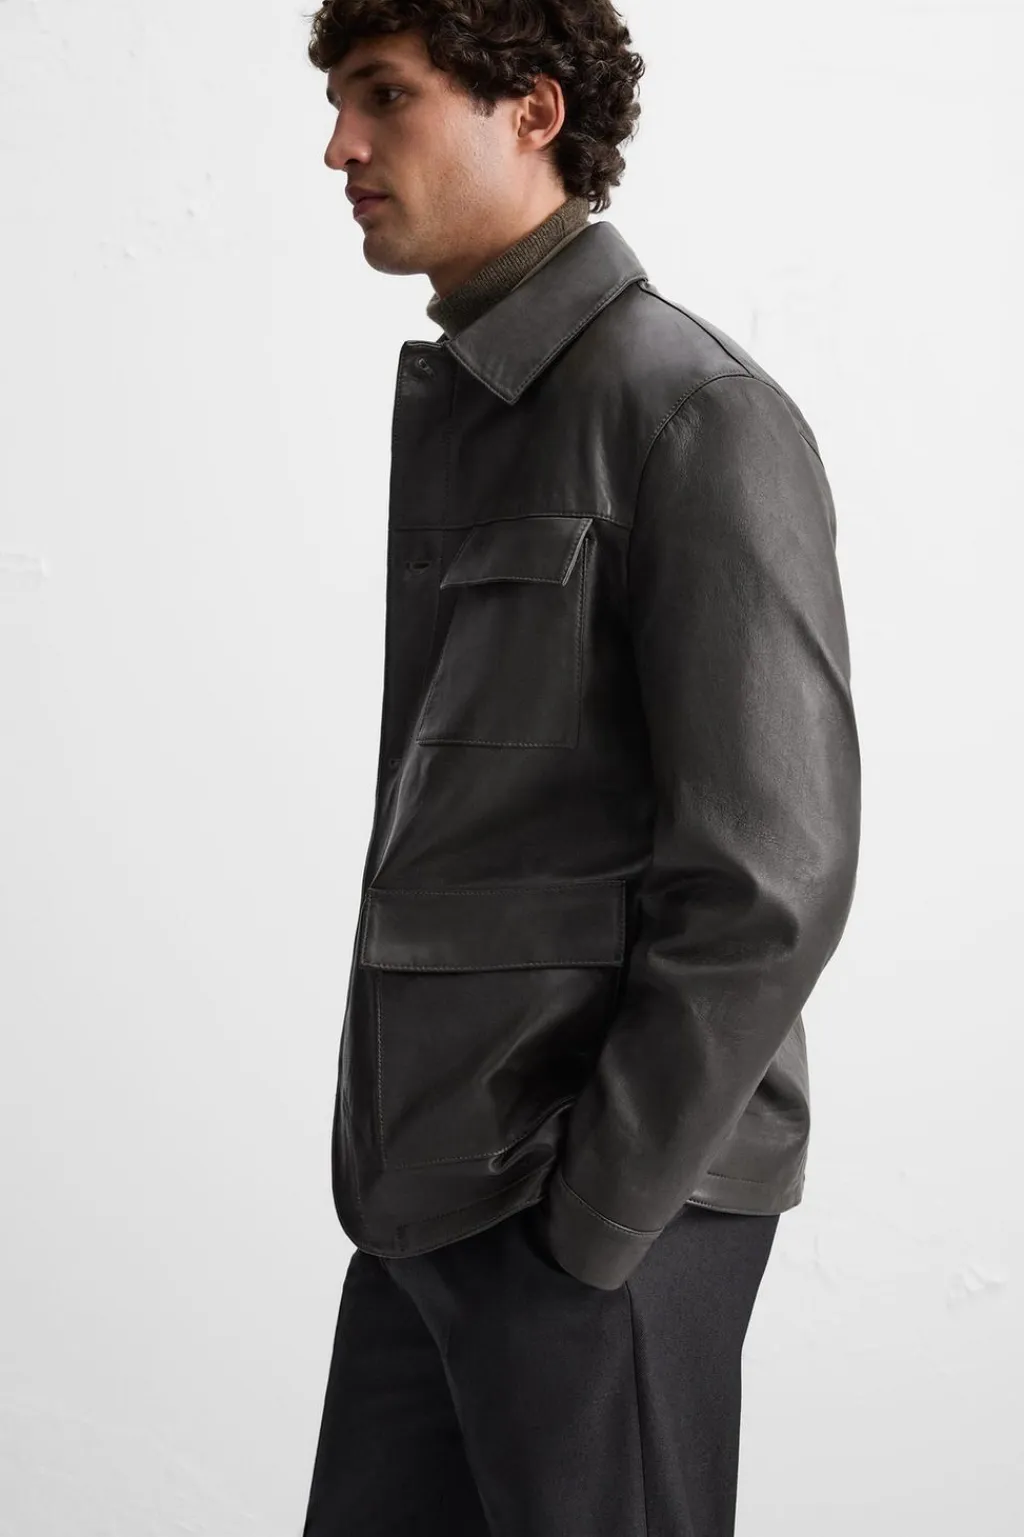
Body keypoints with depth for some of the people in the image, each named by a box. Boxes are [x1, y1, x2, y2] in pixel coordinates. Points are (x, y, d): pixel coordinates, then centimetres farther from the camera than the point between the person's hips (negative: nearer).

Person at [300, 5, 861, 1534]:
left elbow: (772, 875, -16)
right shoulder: (440, 408, 15)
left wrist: (589, 1217, -14)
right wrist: (386, 1151, 9)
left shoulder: (698, 415, -11)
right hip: (426, 1183, 8)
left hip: (610, 1198, -8)